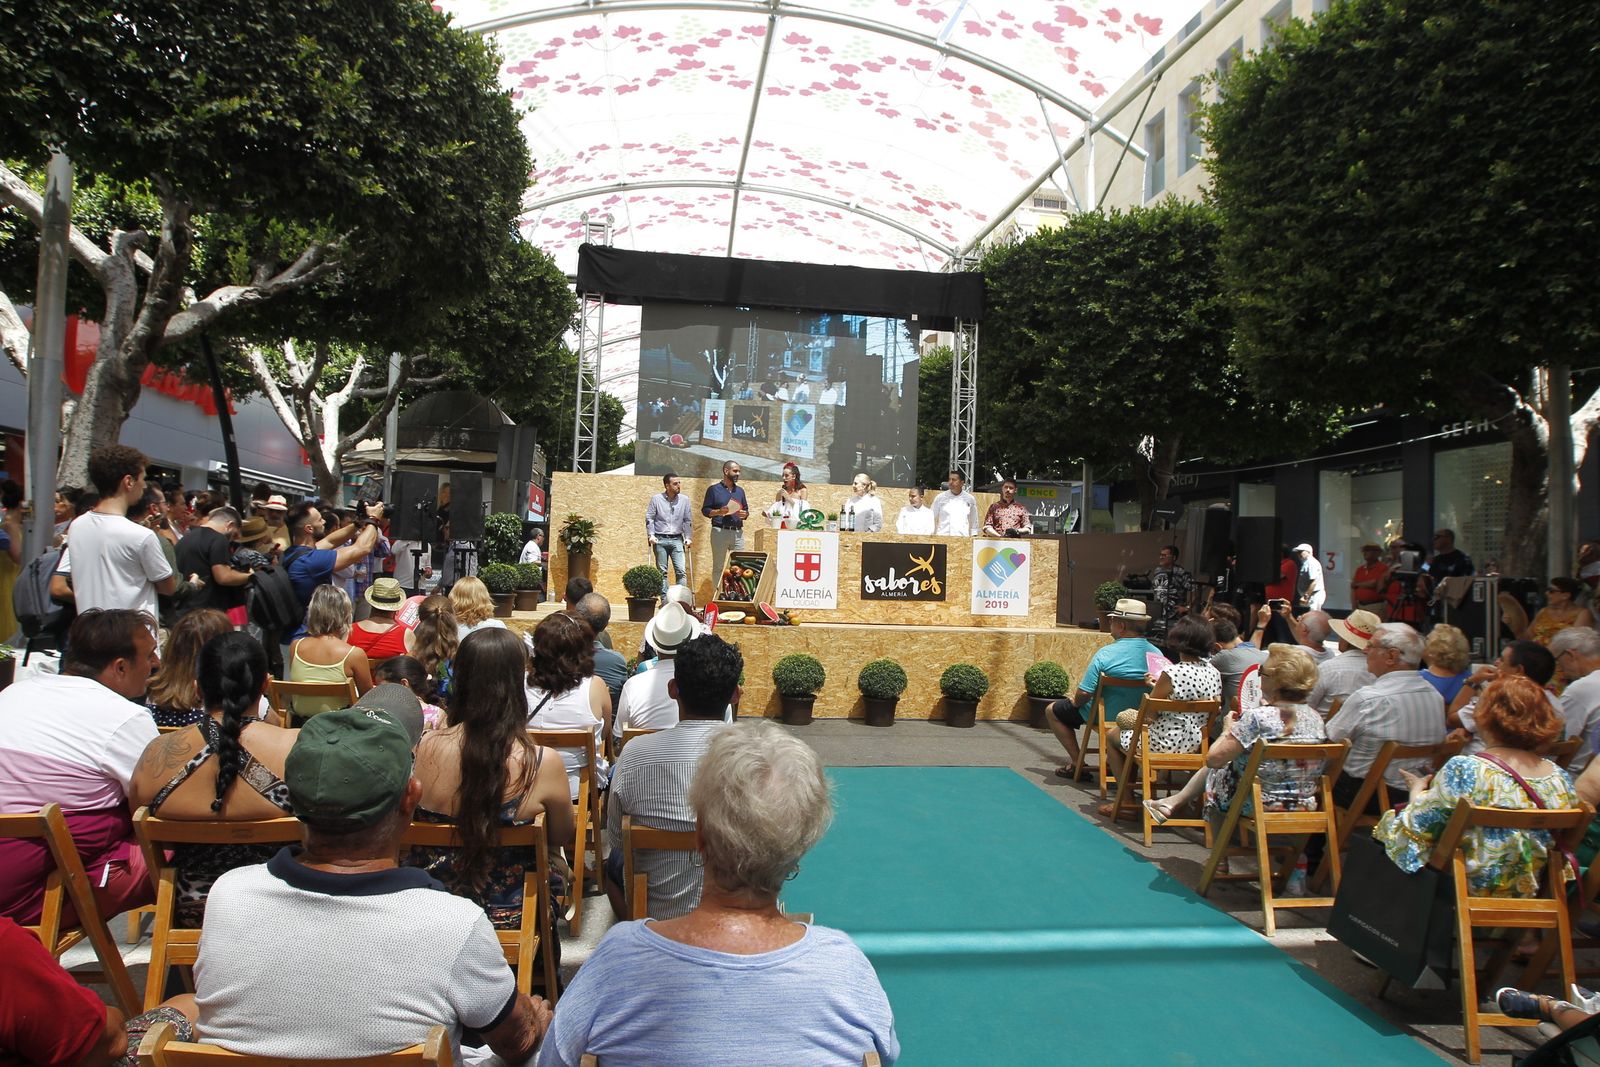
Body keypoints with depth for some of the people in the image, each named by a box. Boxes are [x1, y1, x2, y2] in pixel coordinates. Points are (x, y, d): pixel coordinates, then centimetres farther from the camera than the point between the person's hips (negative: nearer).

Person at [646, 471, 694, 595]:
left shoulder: (684, 500, 5)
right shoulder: (656, 499, 0)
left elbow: (688, 520, 7)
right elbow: (649, 518, 2)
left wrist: (688, 537, 1)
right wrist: (651, 535, -8)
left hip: (677, 539, 1)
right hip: (660, 540, -1)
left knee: (681, 571, -8)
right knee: (662, 572, 3)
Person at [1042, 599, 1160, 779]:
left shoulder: (1105, 654, -24)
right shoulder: (1157, 654, -9)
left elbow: (1084, 694, -24)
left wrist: (1075, 701, 0)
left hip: (1106, 717, -5)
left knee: (1053, 710, 15)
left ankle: (1077, 764, 13)